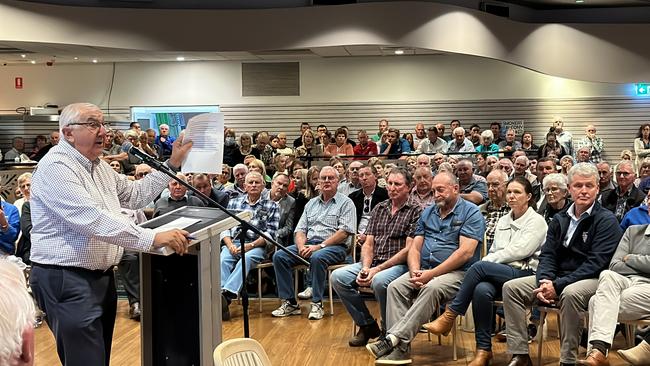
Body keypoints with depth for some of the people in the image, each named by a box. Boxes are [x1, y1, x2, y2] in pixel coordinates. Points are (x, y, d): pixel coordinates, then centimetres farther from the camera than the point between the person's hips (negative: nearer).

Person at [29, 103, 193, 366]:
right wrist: (153, 238, -32)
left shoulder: (99, 166, 14)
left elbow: (135, 196, 24)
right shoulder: (55, 167, -17)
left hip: (102, 275, 10)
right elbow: (93, 220, -28)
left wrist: (172, 164, 16)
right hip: (67, 280, -10)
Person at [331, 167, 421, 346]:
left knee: (380, 281, -38)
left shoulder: (415, 212, -2)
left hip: (399, 265, -6)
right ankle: (367, 325, 0)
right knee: (337, 277, -15)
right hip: (373, 263, 6)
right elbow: (368, 243, 12)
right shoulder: (379, 208, 17)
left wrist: (378, 269, -16)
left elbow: (409, 249, -10)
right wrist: (365, 268, -9)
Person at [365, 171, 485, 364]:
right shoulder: (428, 213, 18)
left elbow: (465, 252, -15)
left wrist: (432, 274, -18)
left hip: (457, 273, -6)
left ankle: (394, 338, -38)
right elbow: (415, 247, 13)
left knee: (432, 288, -36)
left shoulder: (471, 213, -3)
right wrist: (415, 271, -9)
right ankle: (399, 349, -29)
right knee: (395, 287, -20)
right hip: (425, 271, 6)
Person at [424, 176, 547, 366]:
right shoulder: (503, 221, 22)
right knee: (481, 290, -32)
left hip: (526, 274, -5)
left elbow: (519, 251, -10)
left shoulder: (536, 221, 2)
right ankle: (483, 350, -26)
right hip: (500, 275, 5)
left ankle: (449, 317, -21)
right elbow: (493, 251, 18)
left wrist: (488, 260, -9)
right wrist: (487, 261, -5)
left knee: (479, 266, -30)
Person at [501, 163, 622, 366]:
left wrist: (558, 286, -21)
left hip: (592, 280, -7)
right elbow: (547, 255, 10)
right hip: (558, 277, 7)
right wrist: (544, 281, -13)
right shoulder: (559, 220, 15)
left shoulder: (606, 220, -6)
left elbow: (596, 263, -16)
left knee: (570, 293, -39)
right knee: (511, 287, -8)